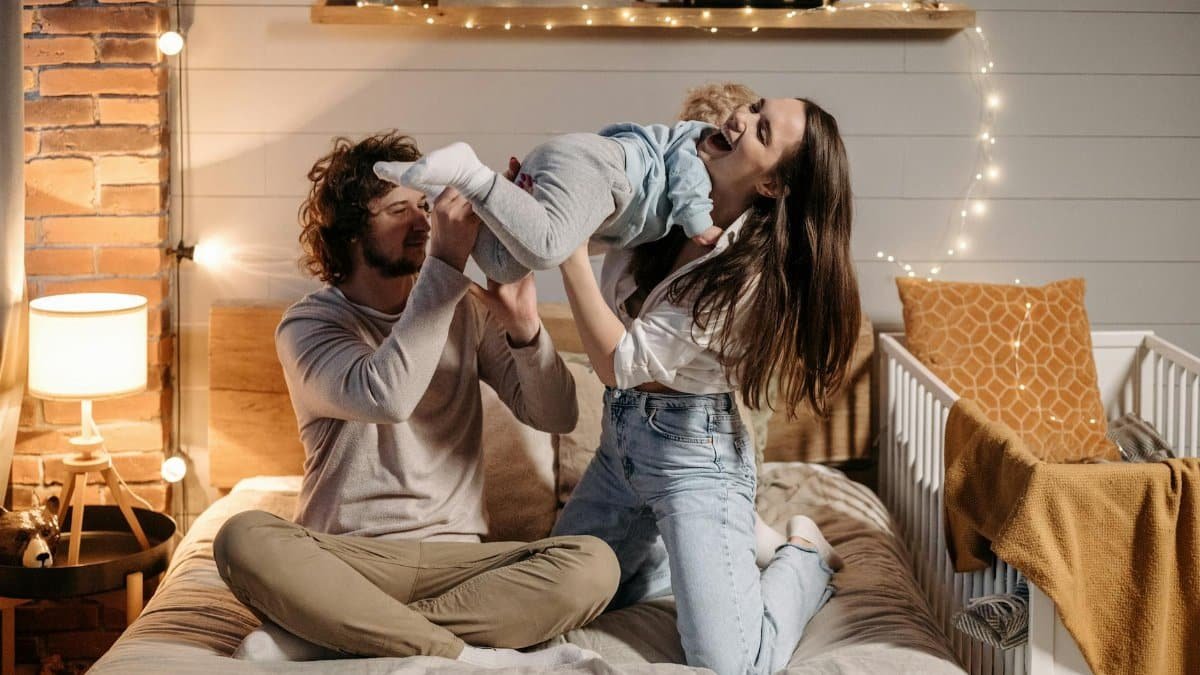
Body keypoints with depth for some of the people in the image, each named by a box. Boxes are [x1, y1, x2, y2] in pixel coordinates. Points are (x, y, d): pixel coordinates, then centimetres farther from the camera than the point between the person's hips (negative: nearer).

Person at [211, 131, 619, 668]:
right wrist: (447, 264, -24)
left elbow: (555, 416, 3)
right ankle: (469, 656, -30)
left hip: (455, 558, 3)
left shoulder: (466, 309, 9)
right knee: (244, 539, -34)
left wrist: (524, 325, -15)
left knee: (592, 564, -26)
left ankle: (325, 634, -26)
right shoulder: (308, 323, -3)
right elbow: (386, 398, -24)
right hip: (345, 558, -3)